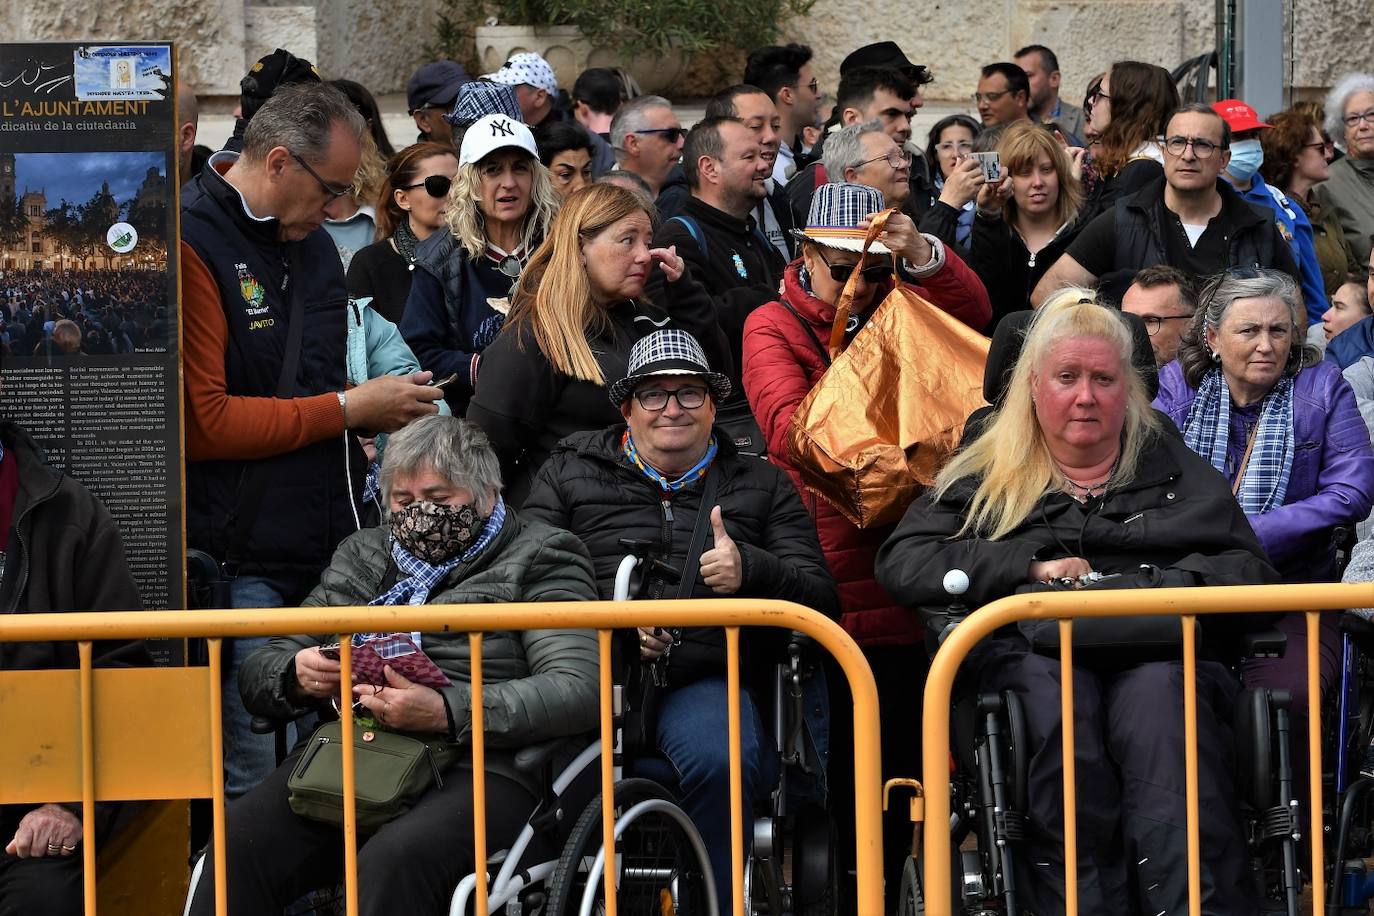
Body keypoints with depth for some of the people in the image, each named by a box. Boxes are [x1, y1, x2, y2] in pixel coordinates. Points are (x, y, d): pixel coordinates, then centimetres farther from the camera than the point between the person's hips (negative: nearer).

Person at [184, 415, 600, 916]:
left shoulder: (538, 559, 11)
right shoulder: (361, 556, 27)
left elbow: (578, 689, -6)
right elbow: (258, 674, 25)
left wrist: (448, 712, -19)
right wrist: (297, 677, -1)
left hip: (471, 762, -4)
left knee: (394, 861, -37)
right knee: (237, 846, -26)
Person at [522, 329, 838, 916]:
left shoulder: (762, 487, 22)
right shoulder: (568, 475, 21)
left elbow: (822, 599, 12)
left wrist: (752, 571, -8)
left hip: (706, 678, 1)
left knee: (718, 758, -35)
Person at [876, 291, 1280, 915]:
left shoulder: (1173, 469, 25)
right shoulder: (985, 477, 22)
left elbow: (1249, 571, 15)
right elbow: (901, 564, 9)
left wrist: (1157, 584, -5)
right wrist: (1030, 566, -1)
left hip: (1157, 654, 0)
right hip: (1035, 654, 0)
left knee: (1159, 694, -36)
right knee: (1058, 698, -37)